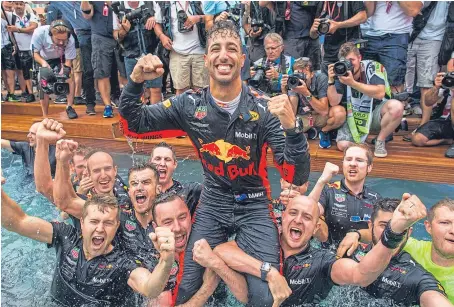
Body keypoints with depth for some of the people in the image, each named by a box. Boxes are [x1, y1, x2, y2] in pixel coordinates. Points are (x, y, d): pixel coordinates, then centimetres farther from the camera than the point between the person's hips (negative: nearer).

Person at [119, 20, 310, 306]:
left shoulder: (263, 110, -17)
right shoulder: (189, 104, -9)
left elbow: (297, 177, -21)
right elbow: (133, 124, 0)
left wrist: (292, 127, -39)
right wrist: (135, 81, -18)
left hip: (254, 206, -2)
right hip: (212, 204, 2)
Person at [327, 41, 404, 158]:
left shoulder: (373, 67, -16)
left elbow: (380, 93, -32)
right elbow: (334, 102, -12)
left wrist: (352, 83, -39)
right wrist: (331, 81, -27)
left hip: (375, 113, -2)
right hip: (354, 117, 2)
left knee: (396, 106, -33)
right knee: (343, 145, -20)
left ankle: (380, 141, -9)